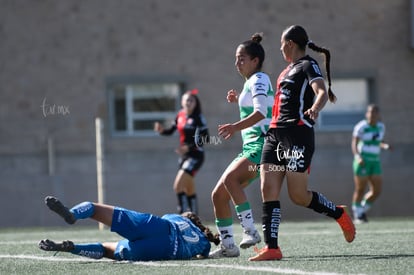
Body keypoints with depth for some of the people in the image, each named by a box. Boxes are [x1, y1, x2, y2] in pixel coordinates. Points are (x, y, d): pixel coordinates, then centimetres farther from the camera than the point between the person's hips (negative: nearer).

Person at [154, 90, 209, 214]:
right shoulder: (180, 115, 7)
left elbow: (205, 138, -17)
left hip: (195, 156, -7)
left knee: (178, 185, -19)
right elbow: (171, 131, 18)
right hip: (184, 156, 7)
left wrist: (189, 147, -27)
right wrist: (162, 130, -4)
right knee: (189, 190, 14)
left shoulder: (198, 118, -12)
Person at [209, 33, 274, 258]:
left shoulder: (259, 80, -7)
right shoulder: (251, 82, 22)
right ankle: (227, 245, 11)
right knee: (218, 195, 5)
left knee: (230, 178, -32)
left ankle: (250, 230, -33)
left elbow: (260, 113, -23)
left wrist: (236, 127, -34)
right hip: (251, 148, 10)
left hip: (262, 146, -10)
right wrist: (239, 100, 24)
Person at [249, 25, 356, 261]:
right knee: (268, 190, -6)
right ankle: (272, 248, -11)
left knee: (299, 195, -9)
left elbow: (322, 93, -20)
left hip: (297, 134, -9)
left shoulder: (308, 65, -3)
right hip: (275, 134, 9)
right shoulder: (289, 70, 22)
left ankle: (339, 214, 17)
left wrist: (315, 109, -44)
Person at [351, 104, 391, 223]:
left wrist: (385, 146, 0)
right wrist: (358, 157, -29)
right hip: (362, 161, -6)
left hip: (375, 162, 6)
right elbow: (354, 144, -13)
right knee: (360, 190, -3)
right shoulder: (361, 127, -9)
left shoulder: (381, 127, 10)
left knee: (376, 191, 0)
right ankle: (357, 215, 12)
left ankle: (361, 210, 21)